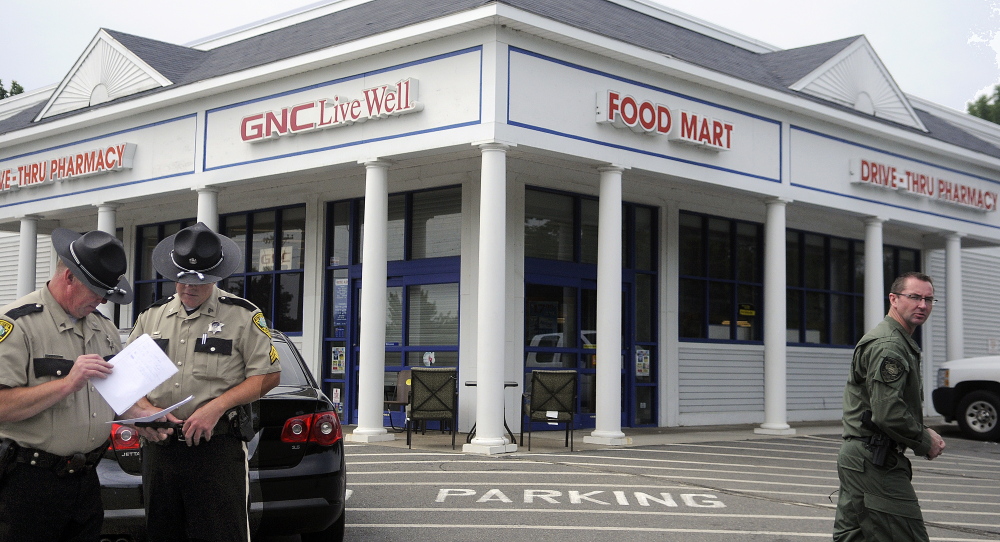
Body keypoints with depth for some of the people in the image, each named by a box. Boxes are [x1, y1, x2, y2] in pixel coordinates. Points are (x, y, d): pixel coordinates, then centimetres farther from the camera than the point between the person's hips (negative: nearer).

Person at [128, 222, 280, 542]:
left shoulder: (242, 316, 1)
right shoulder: (151, 317, 15)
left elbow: (268, 375, -2)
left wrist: (216, 407, -13)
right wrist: (146, 409, -5)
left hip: (216, 446, -5)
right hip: (158, 446, 5)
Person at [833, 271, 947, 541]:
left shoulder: (901, 343, 21)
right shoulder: (888, 346, -15)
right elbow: (888, 414, -24)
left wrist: (925, 432, 9)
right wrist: (925, 441, -10)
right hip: (875, 463, -11)